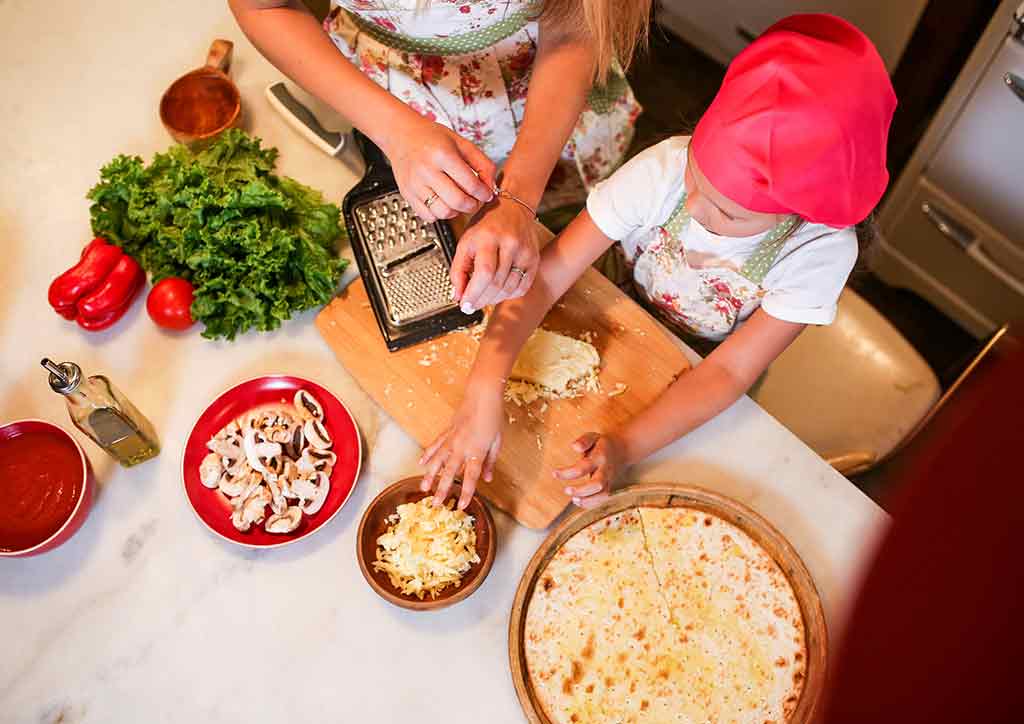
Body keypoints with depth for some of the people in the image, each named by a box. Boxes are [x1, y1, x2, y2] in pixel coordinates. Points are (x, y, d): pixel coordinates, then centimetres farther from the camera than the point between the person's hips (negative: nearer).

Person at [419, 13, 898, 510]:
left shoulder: (819, 251, -32)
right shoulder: (662, 170, -34)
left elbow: (728, 370, -29)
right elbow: (544, 278, -35)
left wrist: (625, 447, -43)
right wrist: (483, 396, -47)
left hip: (698, 391, 0)